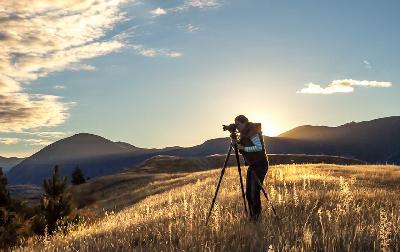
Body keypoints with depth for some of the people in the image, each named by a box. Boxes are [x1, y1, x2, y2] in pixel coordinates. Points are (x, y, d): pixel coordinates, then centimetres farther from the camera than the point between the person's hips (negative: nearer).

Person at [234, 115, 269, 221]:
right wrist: (236, 142, -2)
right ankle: (252, 217, 18)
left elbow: (259, 147, -29)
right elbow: (242, 147, 15)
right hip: (252, 165, 9)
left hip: (260, 165, -9)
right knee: (248, 193, 7)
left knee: (254, 193, -11)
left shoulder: (252, 132, -17)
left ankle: (256, 217, 2)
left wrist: (243, 148, -23)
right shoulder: (244, 134, 9)